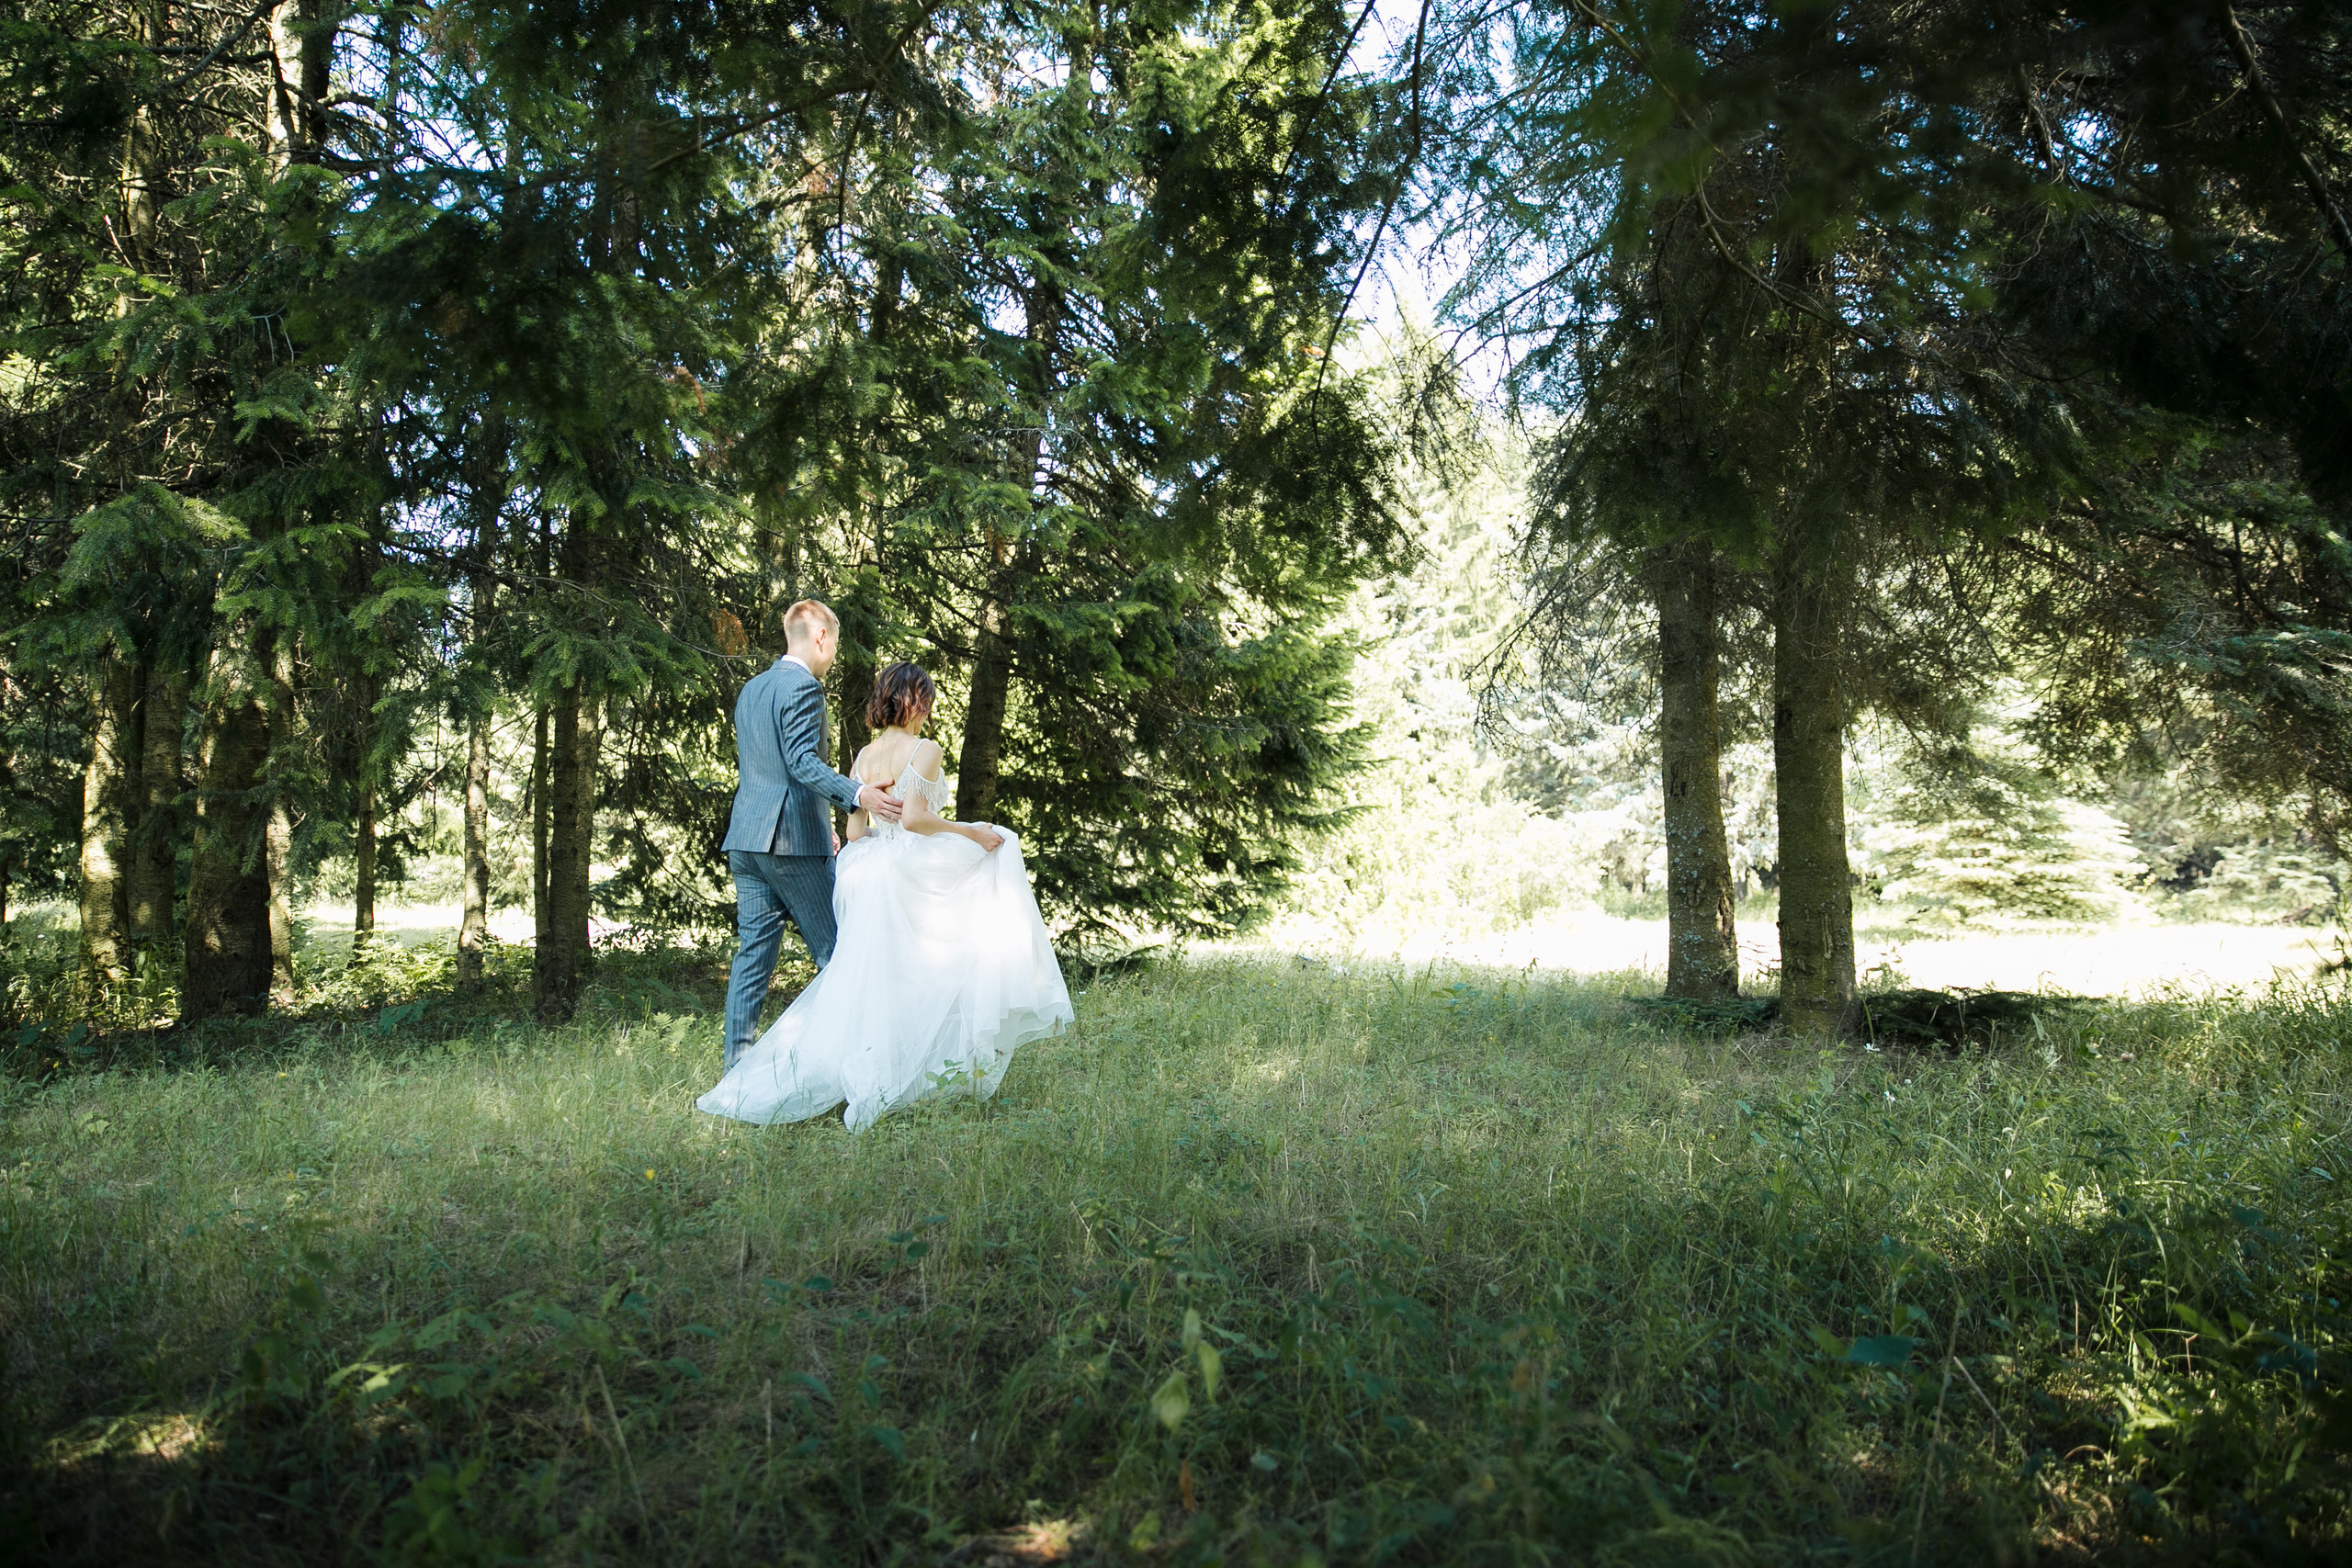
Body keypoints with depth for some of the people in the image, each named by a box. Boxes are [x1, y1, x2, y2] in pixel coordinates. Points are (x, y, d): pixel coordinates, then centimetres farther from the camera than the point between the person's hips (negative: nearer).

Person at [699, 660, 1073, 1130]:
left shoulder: (862, 758, 12)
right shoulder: (924, 750, -9)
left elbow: (855, 833, 13)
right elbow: (914, 817, -20)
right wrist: (970, 832, -11)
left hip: (871, 875, 7)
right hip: (917, 875, -7)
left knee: (871, 982, 12)